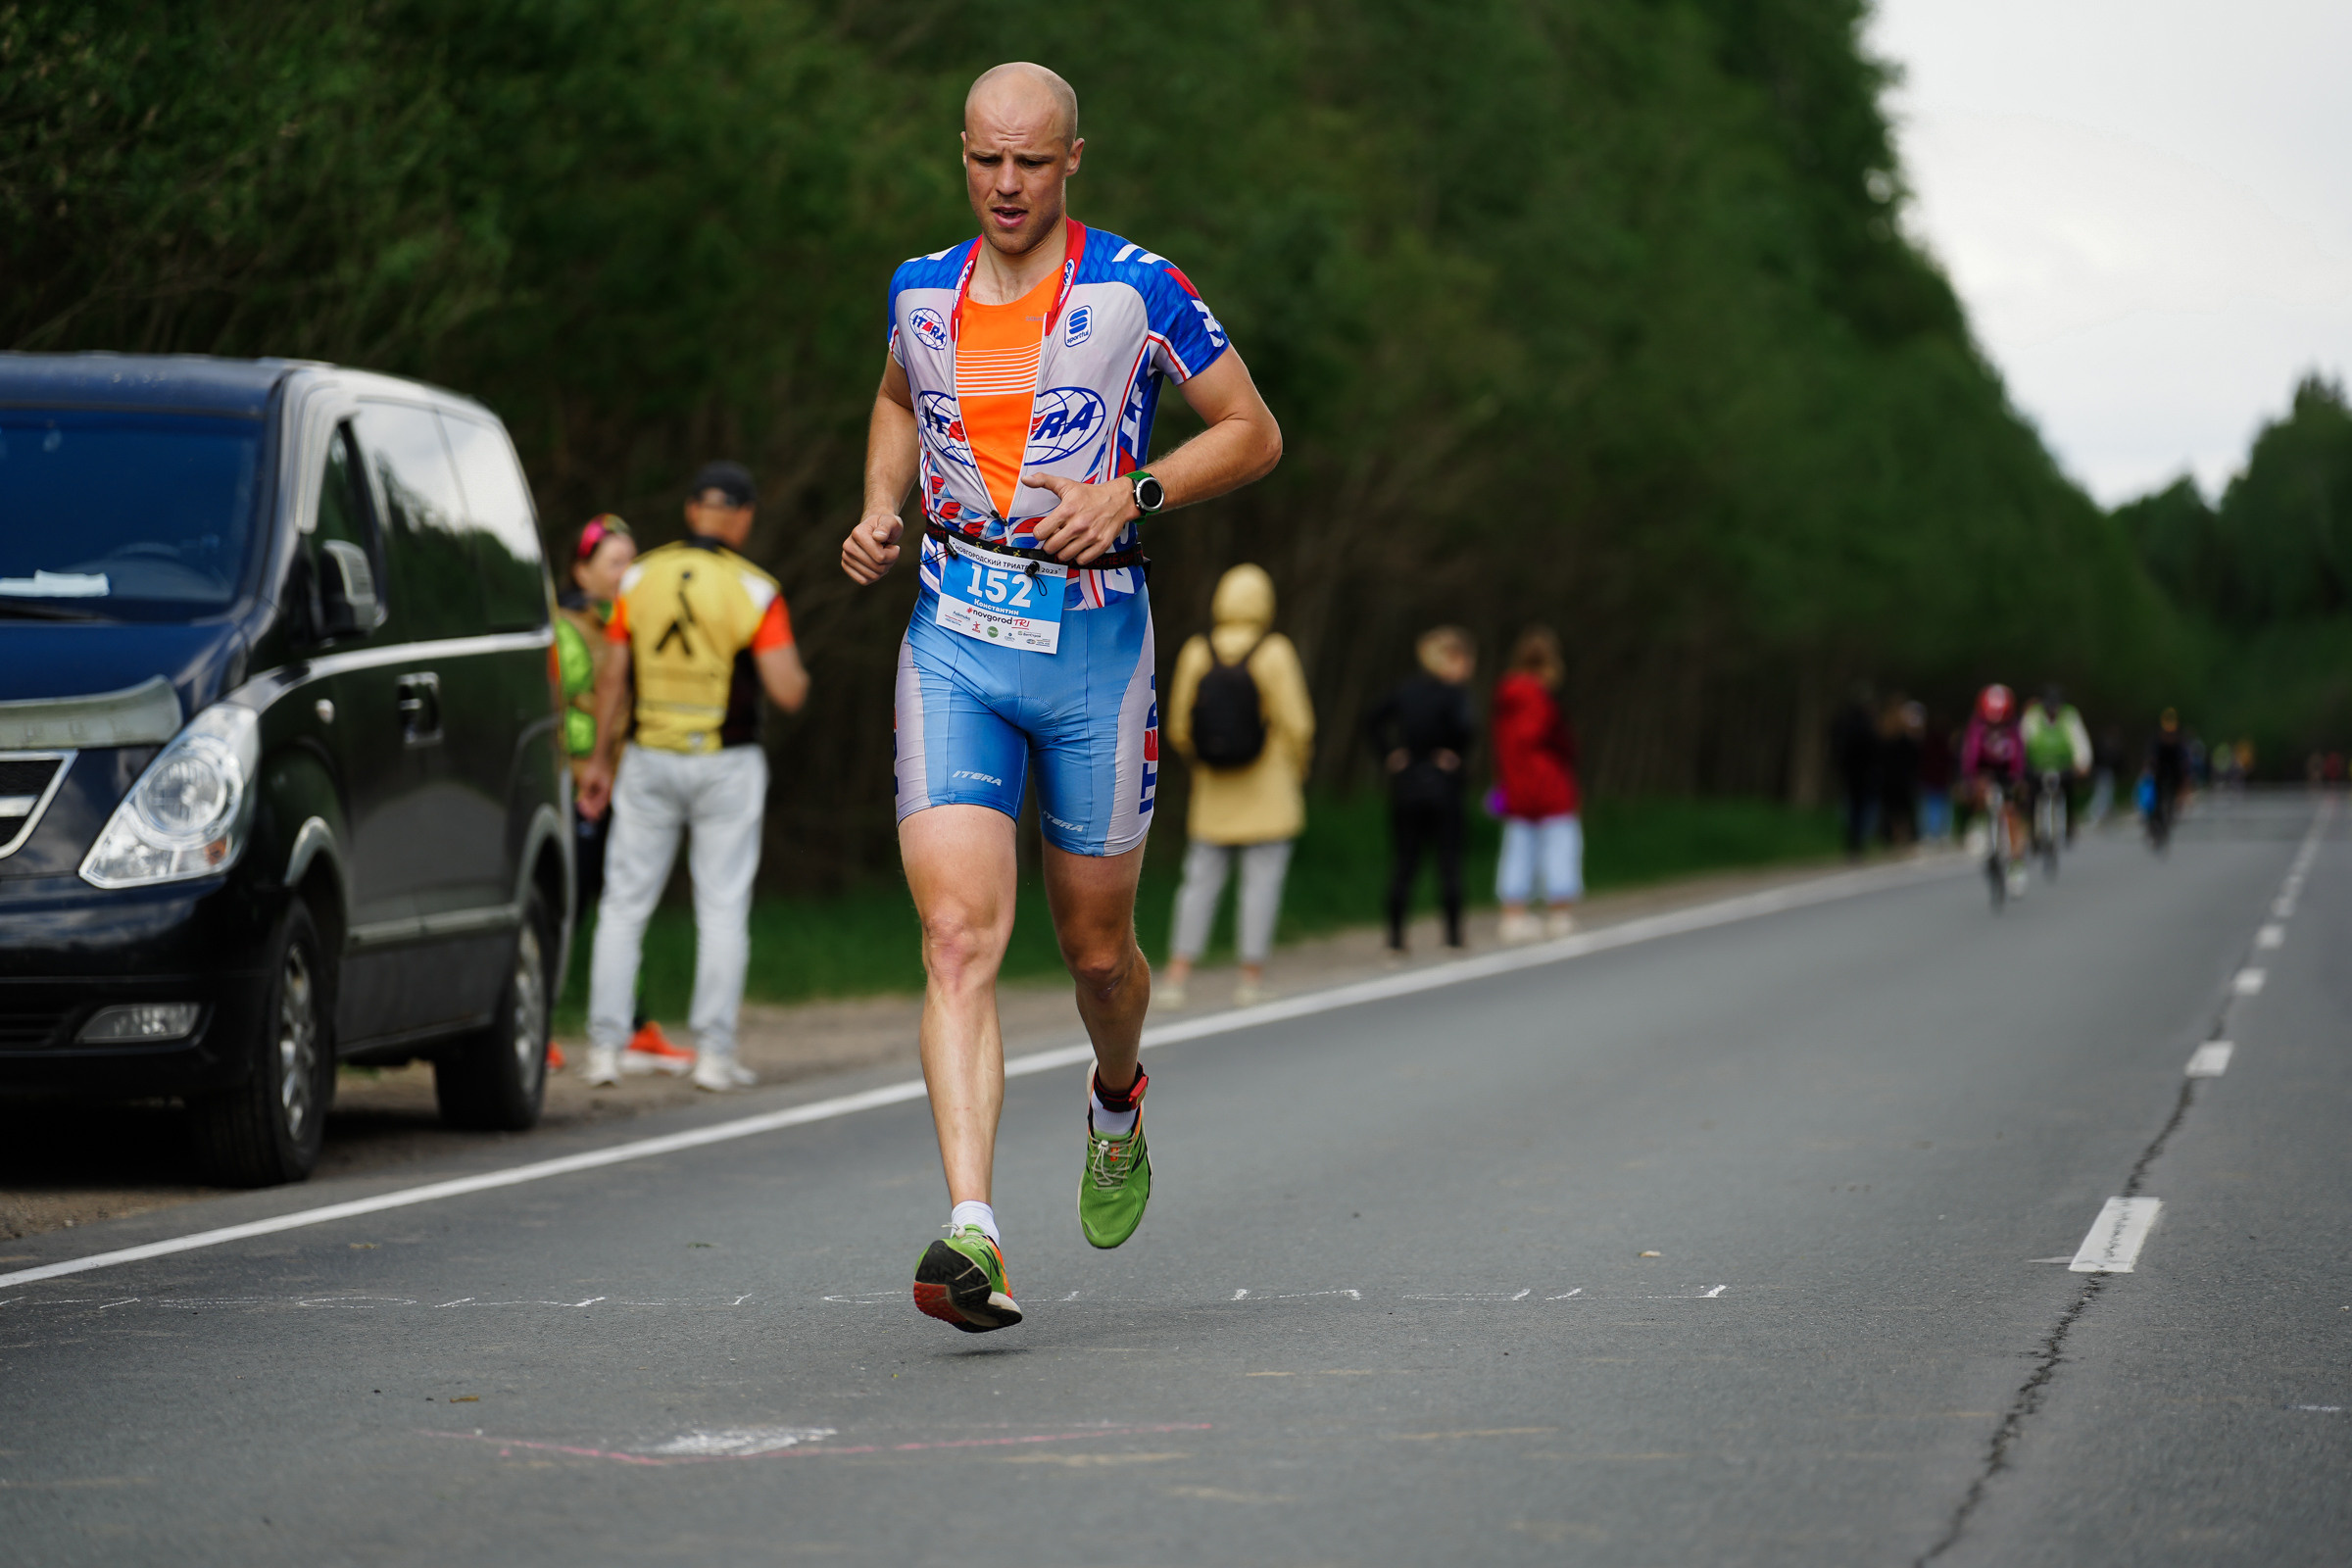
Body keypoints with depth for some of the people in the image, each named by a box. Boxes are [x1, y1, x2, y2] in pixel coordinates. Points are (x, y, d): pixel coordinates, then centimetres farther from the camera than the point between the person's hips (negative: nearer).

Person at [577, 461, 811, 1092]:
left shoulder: (640, 579, 0)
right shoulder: (755, 591, -9)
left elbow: (613, 678, 2)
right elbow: (787, 692, -14)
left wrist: (602, 759, 10)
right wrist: (794, 669, 9)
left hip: (648, 761, 2)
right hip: (726, 766, -2)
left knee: (625, 905, 8)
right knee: (723, 910, 5)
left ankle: (605, 1046, 3)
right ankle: (713, 1052, 1)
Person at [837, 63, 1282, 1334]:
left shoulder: (1134, 290, -5)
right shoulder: (921, 292, 7)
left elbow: (1253, 432, 1)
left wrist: (1135, 493, -14)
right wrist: (879, 511, 10)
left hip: (1092, 644, -1)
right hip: (952, 646, 2)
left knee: (1096, 947, 12)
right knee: (959, 938, -15)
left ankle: (1115, 1098, 48)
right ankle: (971, 1236, -25)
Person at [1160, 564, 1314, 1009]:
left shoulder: (1196, 653, -3)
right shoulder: (1274, 652, -11)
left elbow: (1179, 725, 1)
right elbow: (1296, 723, -11)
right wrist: (1296, 769, 6)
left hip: (1213, 790, 3)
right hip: (1269, 789, -3)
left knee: (1201, 881, 7)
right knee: (1262, 880, 2)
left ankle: (1178, 973, 1)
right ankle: (1252, 976, 0)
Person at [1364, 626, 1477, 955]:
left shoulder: (1406, 691, 7)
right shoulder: (1454, 693, -11)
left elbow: (1372, 720, 6)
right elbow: (1464, 726, -29)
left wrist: (1388, 756, 5)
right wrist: (1455, 754, -12)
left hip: (1405, 781, 5)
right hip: (1442, 784, -5)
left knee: (1403, 860, 7)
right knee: (1449, 857, 4)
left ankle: (1395, 936, 3)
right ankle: (1453, 933, 5)